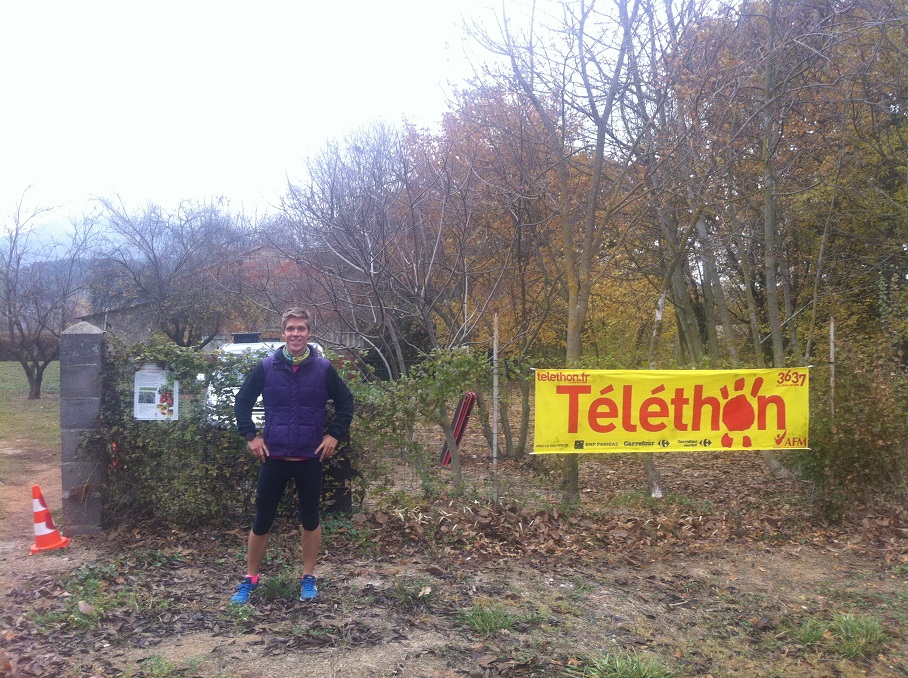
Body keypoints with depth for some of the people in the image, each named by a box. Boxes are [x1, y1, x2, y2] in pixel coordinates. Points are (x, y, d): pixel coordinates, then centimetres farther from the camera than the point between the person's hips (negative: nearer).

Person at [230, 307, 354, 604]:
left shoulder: (324, 368, -3)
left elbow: (346, 403, 7)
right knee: (262, 521, 7)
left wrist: (334, 435, -1)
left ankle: (308, 578, 27)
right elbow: (242, 402, 7)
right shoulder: (266, 367, -2)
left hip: (310, 459, 0)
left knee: (310, 520, 11)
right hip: (273, 458, 0)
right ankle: (251, 579, 23)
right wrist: (250, 436, 0)